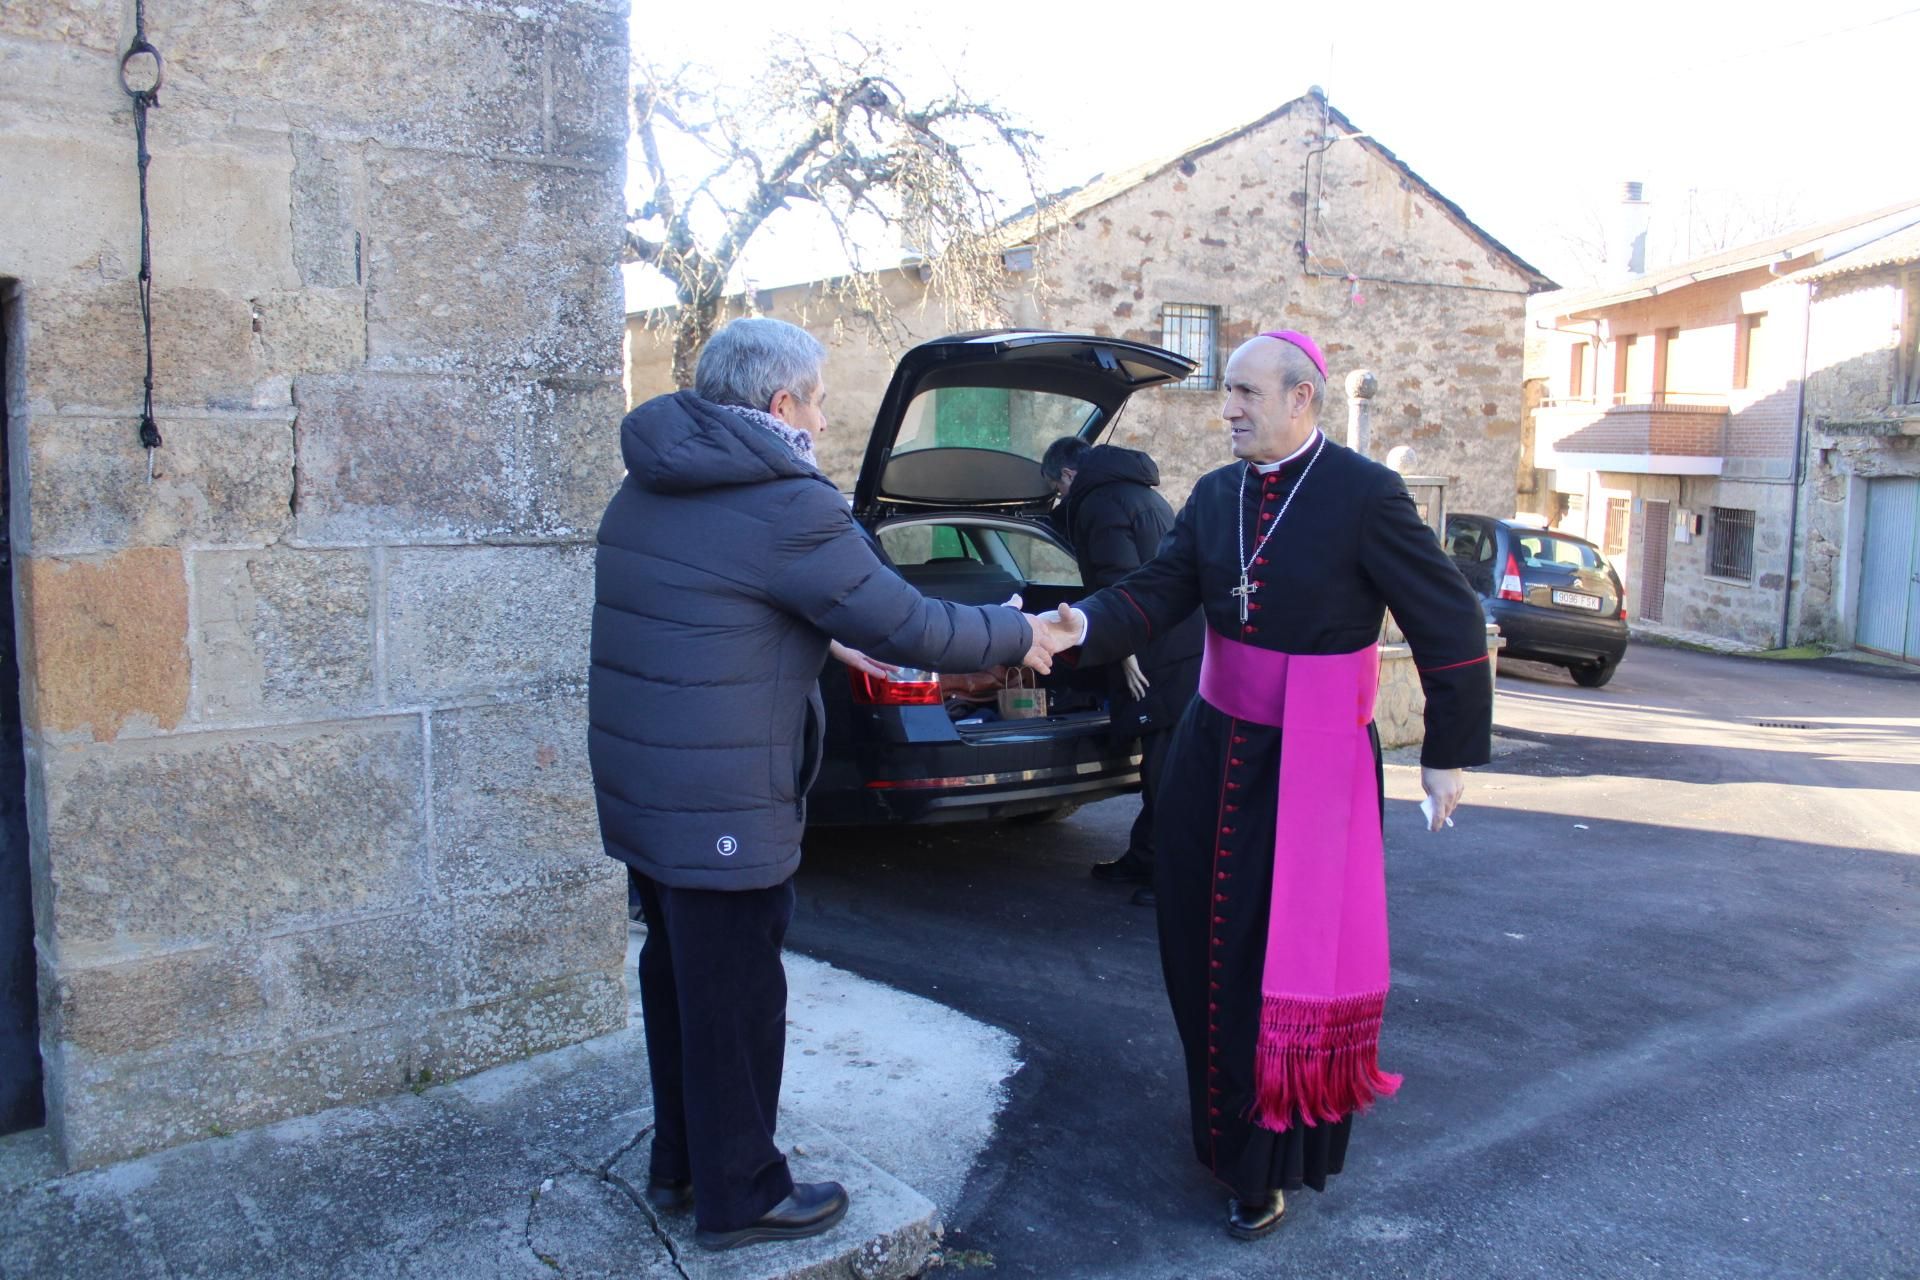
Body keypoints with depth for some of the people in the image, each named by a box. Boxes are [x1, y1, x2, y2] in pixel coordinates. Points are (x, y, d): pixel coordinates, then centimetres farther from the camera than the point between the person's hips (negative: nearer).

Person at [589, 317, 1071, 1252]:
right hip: (722, 808, -9)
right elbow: (906, 623, -15)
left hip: (639, 782, 9)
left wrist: (827, 638, 25)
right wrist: (1017, 637, 1)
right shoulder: (785, 506, -19)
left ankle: (681, 1161, 38)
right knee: (734, 998, 6)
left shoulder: (649, 487, 10)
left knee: (679, 974, 21)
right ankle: (738, 1195, 23)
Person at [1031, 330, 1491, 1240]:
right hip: (1215, 745, 6)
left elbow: (1450, 623, -9)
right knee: (1203, 941, 13)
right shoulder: (1216, 494, 5)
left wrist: (1450, 753, -7)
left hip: (1314, 763, -6)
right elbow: (1159, 591, -2)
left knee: (1290, 959, 2)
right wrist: (1086, 623, -23)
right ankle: (1222, 1117, 36)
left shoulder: (1365, 497, -13)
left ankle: (1269, 1164, 20)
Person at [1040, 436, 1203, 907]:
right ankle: (1145, 858, 27)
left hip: (1162, 658, -10)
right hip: (1185, 647, 10)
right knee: (1159, 761, 17)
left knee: (1167, 766, -6)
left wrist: (1127, 651, -17)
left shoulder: (1099, 502, -7)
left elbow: (1119, 581, -19)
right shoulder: (1142, 493, 24)